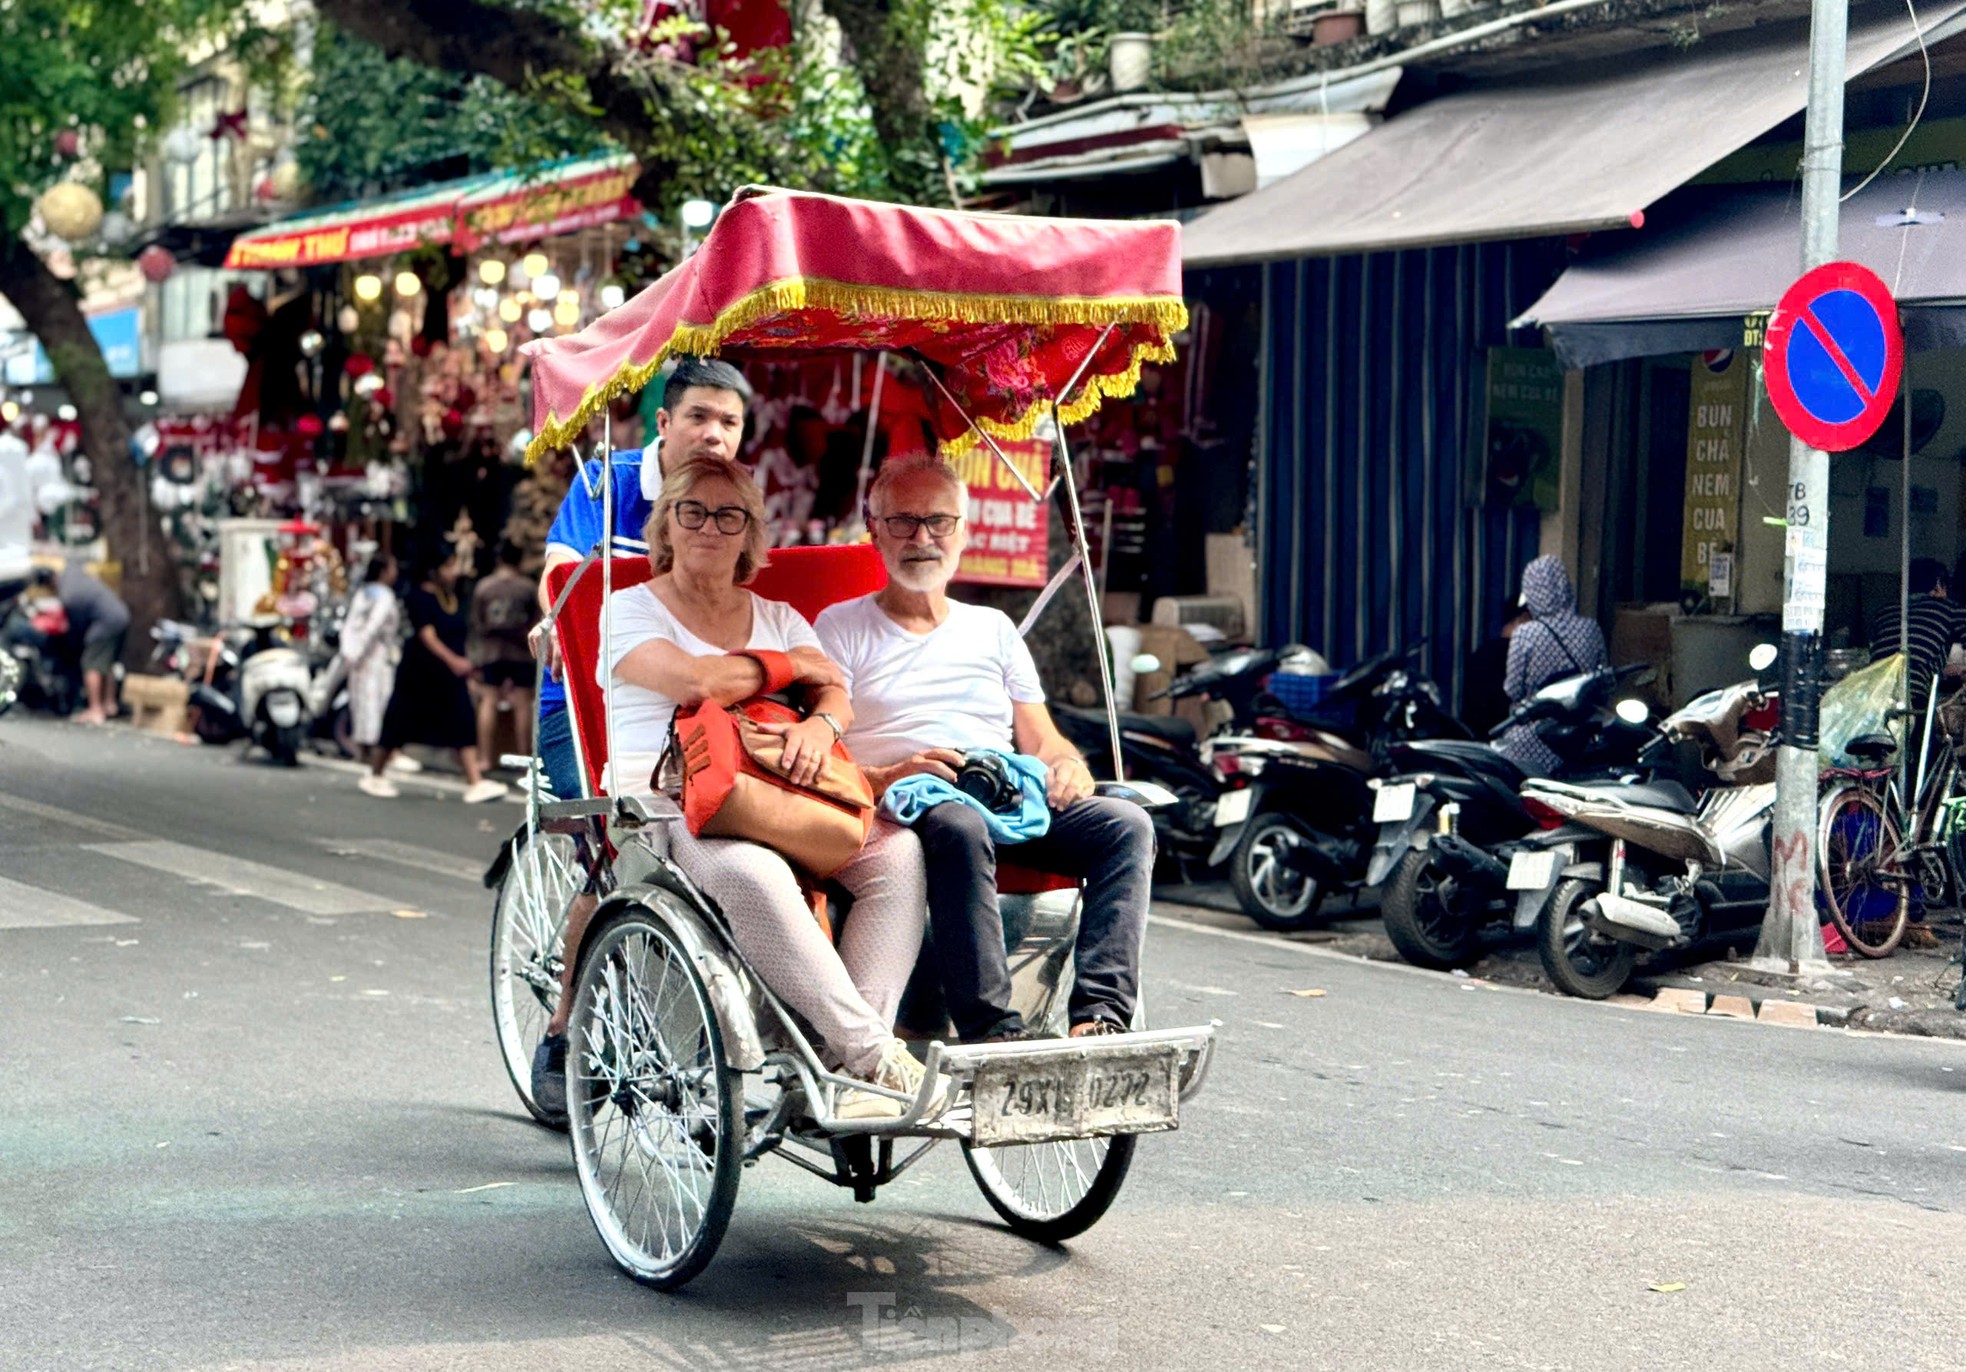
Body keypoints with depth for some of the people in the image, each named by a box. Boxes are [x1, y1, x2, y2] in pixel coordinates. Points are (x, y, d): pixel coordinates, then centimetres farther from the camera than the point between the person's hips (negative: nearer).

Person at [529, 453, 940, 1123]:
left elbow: (836, 694, 8)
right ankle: (875, 1056, -38)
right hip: (666, 810, -5)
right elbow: (694, 680, -10)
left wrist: (820, 724, -17)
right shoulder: (631, 609, 10)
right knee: (750, 870, -40)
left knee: (897, 852, -24)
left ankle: (850, 1067, -31)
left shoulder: (777, 617, 25)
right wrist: (792, 666, 2)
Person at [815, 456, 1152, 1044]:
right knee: (959, 825, -40)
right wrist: (891, 776, -18)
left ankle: (1099, 1016, -38)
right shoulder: (842, 628, 15)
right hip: (908, 810, -4)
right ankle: (991, 1030, -45)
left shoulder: (993, 629, 29)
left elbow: (1042, 739, 23)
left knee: (1126, 824, -24)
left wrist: (1068, 766, -2)